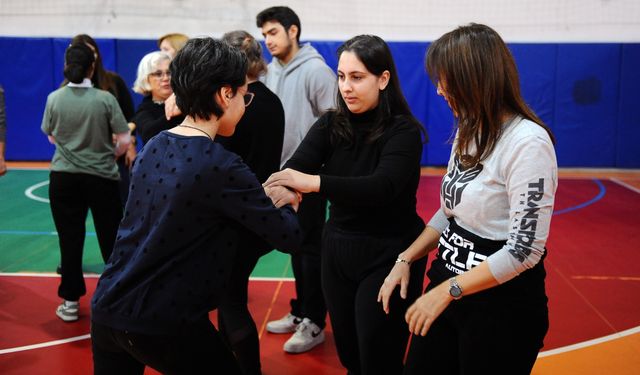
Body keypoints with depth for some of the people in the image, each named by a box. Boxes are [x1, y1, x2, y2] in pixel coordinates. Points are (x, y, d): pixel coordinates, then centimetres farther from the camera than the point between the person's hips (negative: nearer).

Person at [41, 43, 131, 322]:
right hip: (102, 178, -1)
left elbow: (51, 138, 10)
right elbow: (124, 141, -8)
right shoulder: (105, 99, -10)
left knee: (69, 240, 8)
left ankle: (71, 302, 15)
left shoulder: (54, 98, -4)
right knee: (110, 239, 10)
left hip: (63, 178, 1)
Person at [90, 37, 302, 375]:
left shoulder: (152, 148, 3)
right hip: (165, 326, -7)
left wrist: (263, 198, 10)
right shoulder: (222, 166, -17)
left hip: (108, 309, 7)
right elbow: (288, 237, -12)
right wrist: (286, 203, 9)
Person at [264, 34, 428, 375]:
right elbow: (294, 168, -16)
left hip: (388, 257, -5)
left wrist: (315, 183, -44)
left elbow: (382, 187, -31)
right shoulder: (331, 125, -1)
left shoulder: (403, 130, -15)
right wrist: (278, 189, -39)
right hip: (337, 251, 5)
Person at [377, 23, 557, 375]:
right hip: (448, 286, 8)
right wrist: (405, 259, 4)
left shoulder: (527, 143, -20)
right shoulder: (469, 133, 7)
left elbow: (524, 249, -22)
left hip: (502, 305, -7)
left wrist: (447, 291, -19)